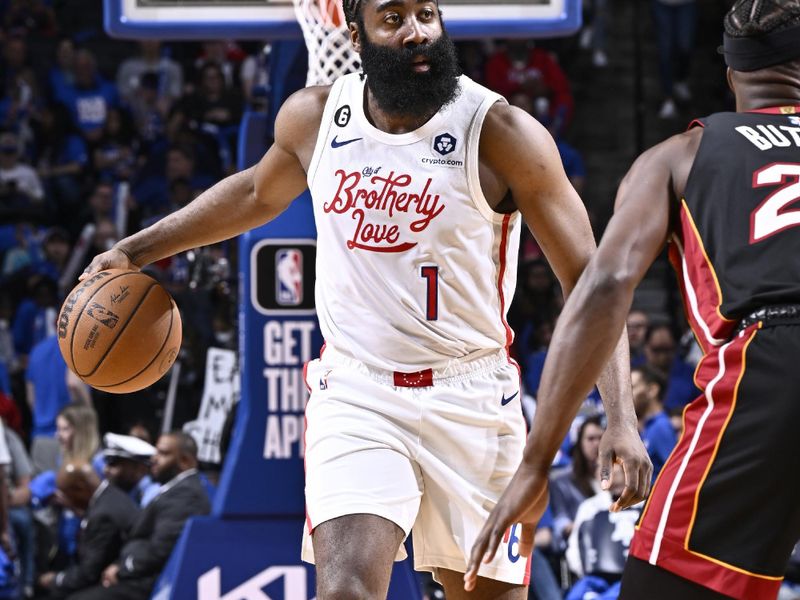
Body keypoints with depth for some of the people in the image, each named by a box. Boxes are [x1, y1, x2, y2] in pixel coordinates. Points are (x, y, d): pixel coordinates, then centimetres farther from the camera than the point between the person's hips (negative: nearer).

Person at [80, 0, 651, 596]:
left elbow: (589, 280, -11)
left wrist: (622, 417, -22)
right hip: (355, 393, 1)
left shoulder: (501, 132, -12)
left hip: (470, 399, -1)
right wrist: (136, 250, 24)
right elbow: (258, 193, 24)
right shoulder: (314, 117, -1)